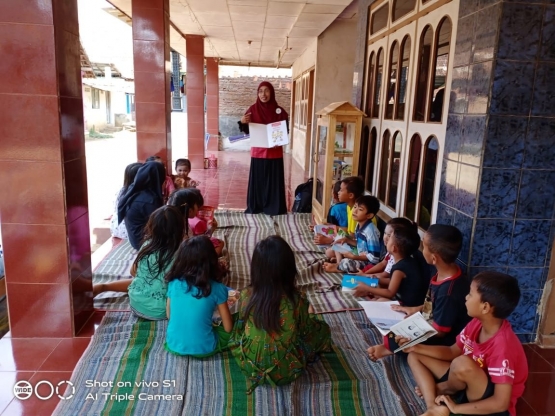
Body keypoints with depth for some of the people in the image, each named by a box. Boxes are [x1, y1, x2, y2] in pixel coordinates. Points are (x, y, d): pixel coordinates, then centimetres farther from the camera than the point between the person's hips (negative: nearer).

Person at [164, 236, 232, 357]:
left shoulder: (173, 283, -7)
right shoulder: (216, 288, -16)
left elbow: (169, 316, 8)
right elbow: (228, 328, -8)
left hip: (174, 345, 3)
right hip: (203, 349, -3)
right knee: (234, 329, 20)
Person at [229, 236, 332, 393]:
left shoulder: (246, 296, -15)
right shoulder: (297, 300, -20)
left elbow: (240, 328, 2)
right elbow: (306, 332, -3)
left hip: (249, 365, 3)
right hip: (285, 370, -2)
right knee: (322, 328, 15)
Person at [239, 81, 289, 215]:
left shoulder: (279, 111, -2)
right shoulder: (253, 109, 0)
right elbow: (247, 131, 3)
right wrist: (243, 123, -18)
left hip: (275, 153, 0)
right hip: (258, 152, 0)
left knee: (274, 180, 5)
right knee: (257, 180, 6)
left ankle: (273, 208, 16)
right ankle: (255, 207, 19)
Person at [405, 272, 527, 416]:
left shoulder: (502, 346, -31)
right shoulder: (477, 324, -7)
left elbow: (501, 403, -30)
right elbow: (452, 352, 7)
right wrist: (416, 347, -3)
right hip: (470, 383, 8)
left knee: (463, 363, -37)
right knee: (415, 356, 2)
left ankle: (445, 389, -2)